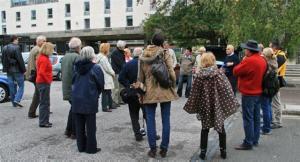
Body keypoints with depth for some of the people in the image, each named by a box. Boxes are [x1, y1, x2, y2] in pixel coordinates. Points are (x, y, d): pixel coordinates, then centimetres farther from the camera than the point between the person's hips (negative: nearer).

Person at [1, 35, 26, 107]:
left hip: (9, 71, 7)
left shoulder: (4, 48, 9)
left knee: (12, 87, 11)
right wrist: (23, 69, -10)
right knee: (21, 85, 3)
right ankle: (17, 99, -10)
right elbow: (20, 60, -16)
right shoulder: (16, 48, -14)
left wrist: (6, 68, 20)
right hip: (17, 70, -7)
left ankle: (14, 103, 16)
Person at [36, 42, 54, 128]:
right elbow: (42, 72, -24)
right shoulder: (44, 59, -18)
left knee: (44, 102, 16)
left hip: (41, 82, 10)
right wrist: (48, 80, -14)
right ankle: (43, 122, 3)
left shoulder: (41, 57, 13)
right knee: (44, 103, -3)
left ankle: (44, 121, 24)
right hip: (44, 83, -10)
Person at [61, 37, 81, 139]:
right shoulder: (77, 57, -16)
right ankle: (74, 133, 10)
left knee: (73, 108, 21)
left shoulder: (65, 56, 11)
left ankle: (68, 130, 26)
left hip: (66, 88, 8)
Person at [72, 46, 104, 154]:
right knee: (90, 125, 5)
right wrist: (96, 94, 11)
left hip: (76, 99, 5)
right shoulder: (95, 68, -12)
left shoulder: (76, 67, 2)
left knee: (79, 125, 13)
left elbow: (73, 81, 7)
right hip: (90, 100, -4)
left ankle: (81, 146, 21)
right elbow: (101, 85, -7)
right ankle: (91, 148, 11)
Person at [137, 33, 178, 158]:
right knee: (165, 120, 7)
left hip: (149, 91, 2)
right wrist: (173, 86, 5)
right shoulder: (165, 54, -4)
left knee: (150, 120, 8)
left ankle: (152, 149, 11)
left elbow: (140, 76, 7)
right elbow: (171, 73, -10)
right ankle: (164, 149, 12)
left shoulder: (143, 56, 4)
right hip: (165, 90, -1)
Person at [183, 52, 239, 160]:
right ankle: (223, 151, 22)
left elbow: (194, 92, -3)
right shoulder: (219, 73, -9)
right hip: (218, 105, 0)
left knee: (205, 128, 13)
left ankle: (203, 152, 16)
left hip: (205, 106, 1)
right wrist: (232, 103, -2)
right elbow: (226, 90, -10)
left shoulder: (199, 75, -7)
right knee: (221, 128, 14)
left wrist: (192, 106, 7)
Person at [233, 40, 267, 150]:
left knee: (248, 118, -3)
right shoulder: (262, 60, 8)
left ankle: (248, 143, 1)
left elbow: (236, 71, -16)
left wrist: (243, 61, -3)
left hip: (249, 93, -9)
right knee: (256, 117, 14)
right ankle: (255, 140, 24)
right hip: (258, 92, 9)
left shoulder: (249, 60, -20)